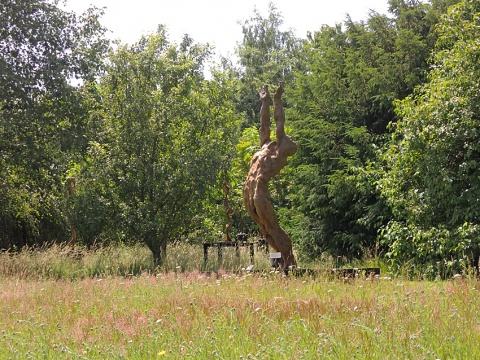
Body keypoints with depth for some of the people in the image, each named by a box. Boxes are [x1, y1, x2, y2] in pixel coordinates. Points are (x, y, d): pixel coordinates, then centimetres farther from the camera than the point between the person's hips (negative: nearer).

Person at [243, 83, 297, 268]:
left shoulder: (280, 153, 1)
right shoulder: (266, 147, 18)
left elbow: (280, 125, 1)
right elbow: (264, 125, 26)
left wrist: (277, 101, 4)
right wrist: (265, 102, 31)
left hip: (260, 193, -7)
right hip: (248, 193, 7)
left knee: (272, 228, -5)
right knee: (266, 231, 7)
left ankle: (289, 261, 1)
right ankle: (284, 260, 10)